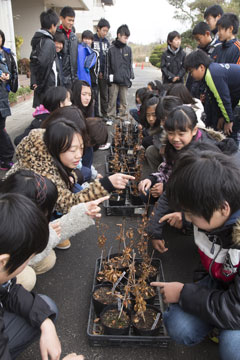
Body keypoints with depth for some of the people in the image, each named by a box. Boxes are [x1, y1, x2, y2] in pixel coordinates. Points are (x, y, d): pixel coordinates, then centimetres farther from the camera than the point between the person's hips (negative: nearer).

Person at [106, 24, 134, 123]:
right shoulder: (111, 49, -2)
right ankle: (111, 117, 8)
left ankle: (123, 116, 19)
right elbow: (108, 65, -2)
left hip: (125, 80, 4)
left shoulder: (128, 49, 10)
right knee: (112, 100, 0)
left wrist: (131, 77, 10)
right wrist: (110, 77, -7)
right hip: (114, 80, -3)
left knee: (124, 100, 9)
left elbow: (130, 65, 14)